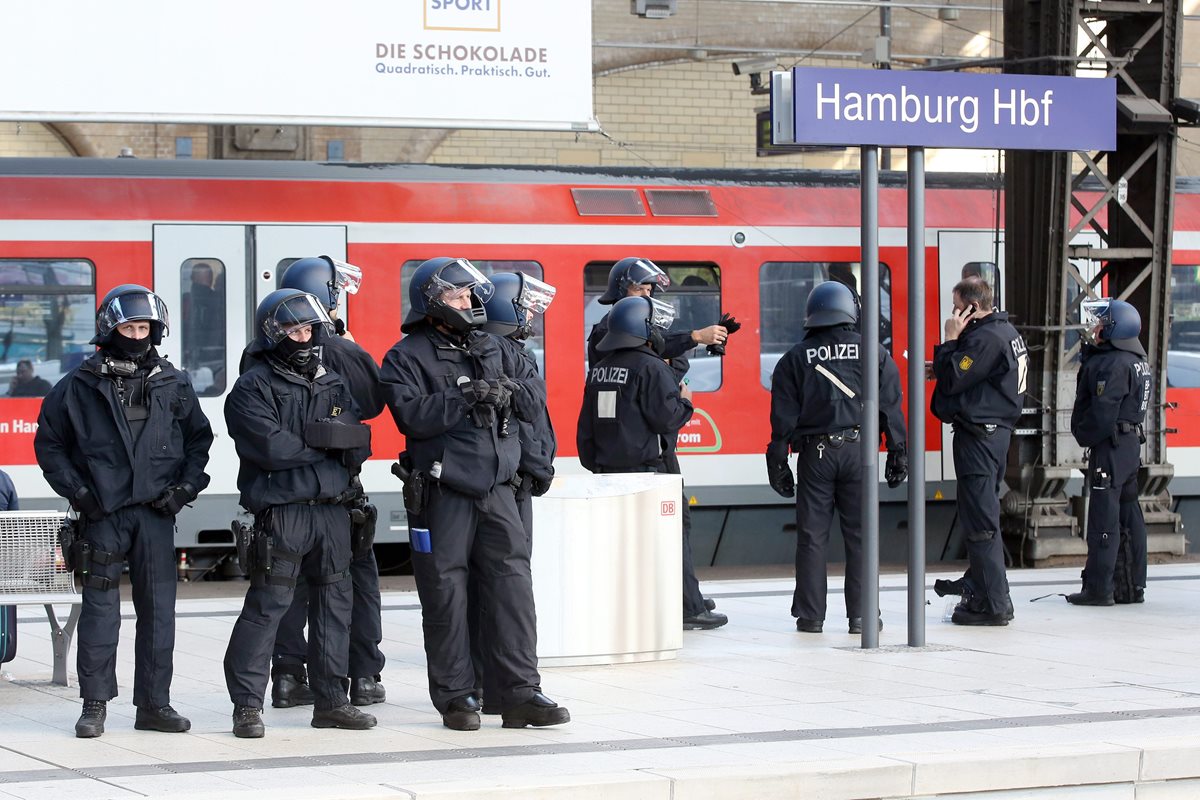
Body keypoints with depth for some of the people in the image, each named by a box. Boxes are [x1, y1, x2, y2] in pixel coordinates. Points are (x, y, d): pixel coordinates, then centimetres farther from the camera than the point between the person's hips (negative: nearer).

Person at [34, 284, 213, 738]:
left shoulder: (173, 385, 9)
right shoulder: (79, 386, 2)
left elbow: (199, 438, 18)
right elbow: (49, 443, 7)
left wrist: (186, 486, 5)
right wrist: (75, 489, -3)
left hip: (156, 512, 3)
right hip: (103, 513, -3)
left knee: (159, 608, 4)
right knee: (100, 608, -4)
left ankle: (154, 704, 11)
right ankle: (94, 705, 3)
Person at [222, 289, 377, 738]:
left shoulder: (334, 385, 17)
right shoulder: (253, 387, -1)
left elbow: (358, 448, 6)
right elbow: (272, 448, -15)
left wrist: (305, 444, -11)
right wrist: (327, 448, -3)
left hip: (333, 509, 6)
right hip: (281, 511, -6)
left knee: (334, 602, 8)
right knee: (267, 605, -9)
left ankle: (330, 700, 17)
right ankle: (247, 705, -5)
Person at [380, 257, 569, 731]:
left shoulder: (490, 349, 17)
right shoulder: (406, 358, 0)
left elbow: (534, 408, 16)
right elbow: (411, 415, -16)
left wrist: (514, 392, -6)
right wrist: (467, 397, -20)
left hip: (496, 488, 5)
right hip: (442, 492, -4)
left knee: (512, 583, -2)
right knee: (446, 594, -1)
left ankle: (520, 693, 0)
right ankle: (456, 697, 7)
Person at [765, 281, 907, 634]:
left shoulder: (796, 357, 4)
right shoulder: (872, 352, 4)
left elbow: (783, 416, 3)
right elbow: (891, 406, 2)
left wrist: (778, 460, 7)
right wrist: (898, 452, 7)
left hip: (814, 455, 0)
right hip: (858, 450, 0)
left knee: (812, 535, 4)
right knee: (860, 534, 3)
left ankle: (810, 615, 4)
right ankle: (861, 615, 2)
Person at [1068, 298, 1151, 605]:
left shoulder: (1113, 364, -18)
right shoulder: (1137, 360, 15)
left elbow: (1102, 413, -23)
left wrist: (1084, 436, -8)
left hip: (1110, 445, -10)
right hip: (1132, 444, 10)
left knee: (1104, 517, -7)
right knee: (1129, 516, 13)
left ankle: (1097, 588, -6)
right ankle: (1133, 585, 18)